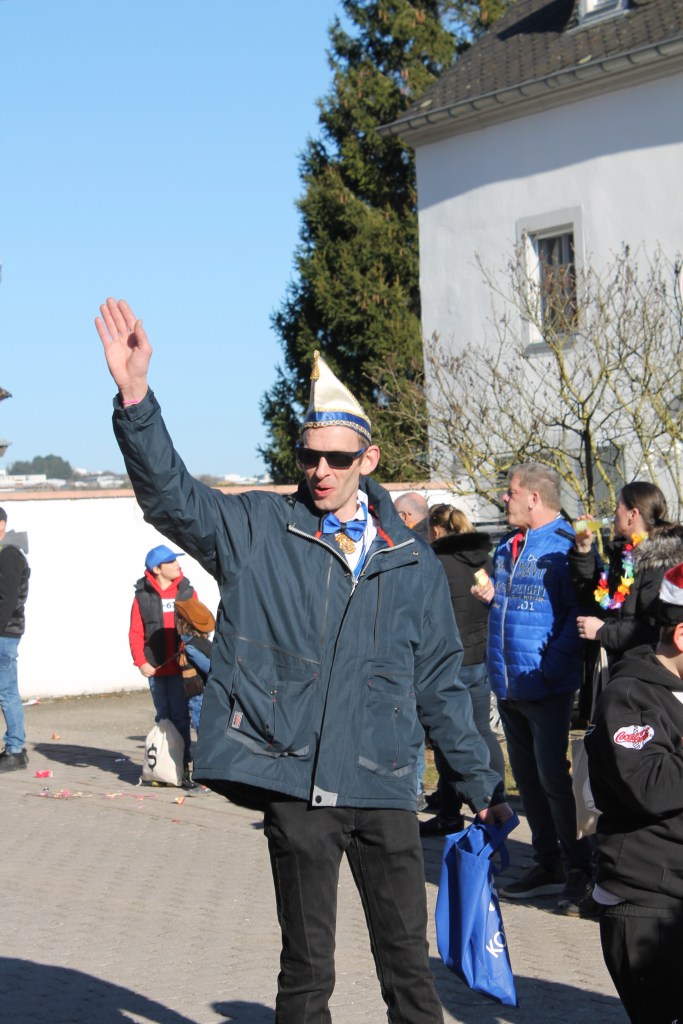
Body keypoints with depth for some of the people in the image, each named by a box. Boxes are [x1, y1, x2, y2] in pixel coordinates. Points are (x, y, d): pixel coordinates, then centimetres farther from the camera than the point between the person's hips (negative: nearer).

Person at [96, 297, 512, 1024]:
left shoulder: (412, 562, 9)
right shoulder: (259, 531, 3)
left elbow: (440, 684, 14)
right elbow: (169, 494, -9)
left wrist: (480, 788, 15)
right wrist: (135, 397, -24)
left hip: (385, 789, 2)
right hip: (295, 785, -2)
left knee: (408, 965, 8)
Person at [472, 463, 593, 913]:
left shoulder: (565, 547, -13)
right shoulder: (507, 548, 13)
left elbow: (580, 616, -18)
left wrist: (551, 667, -22)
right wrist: (492, 596, 4)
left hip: (548, 688, -8)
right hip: (509, 686, 8)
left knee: (553, 777, -4)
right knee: (527, 776, 14)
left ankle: (579, 870, 8)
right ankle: (548, 864, 25)